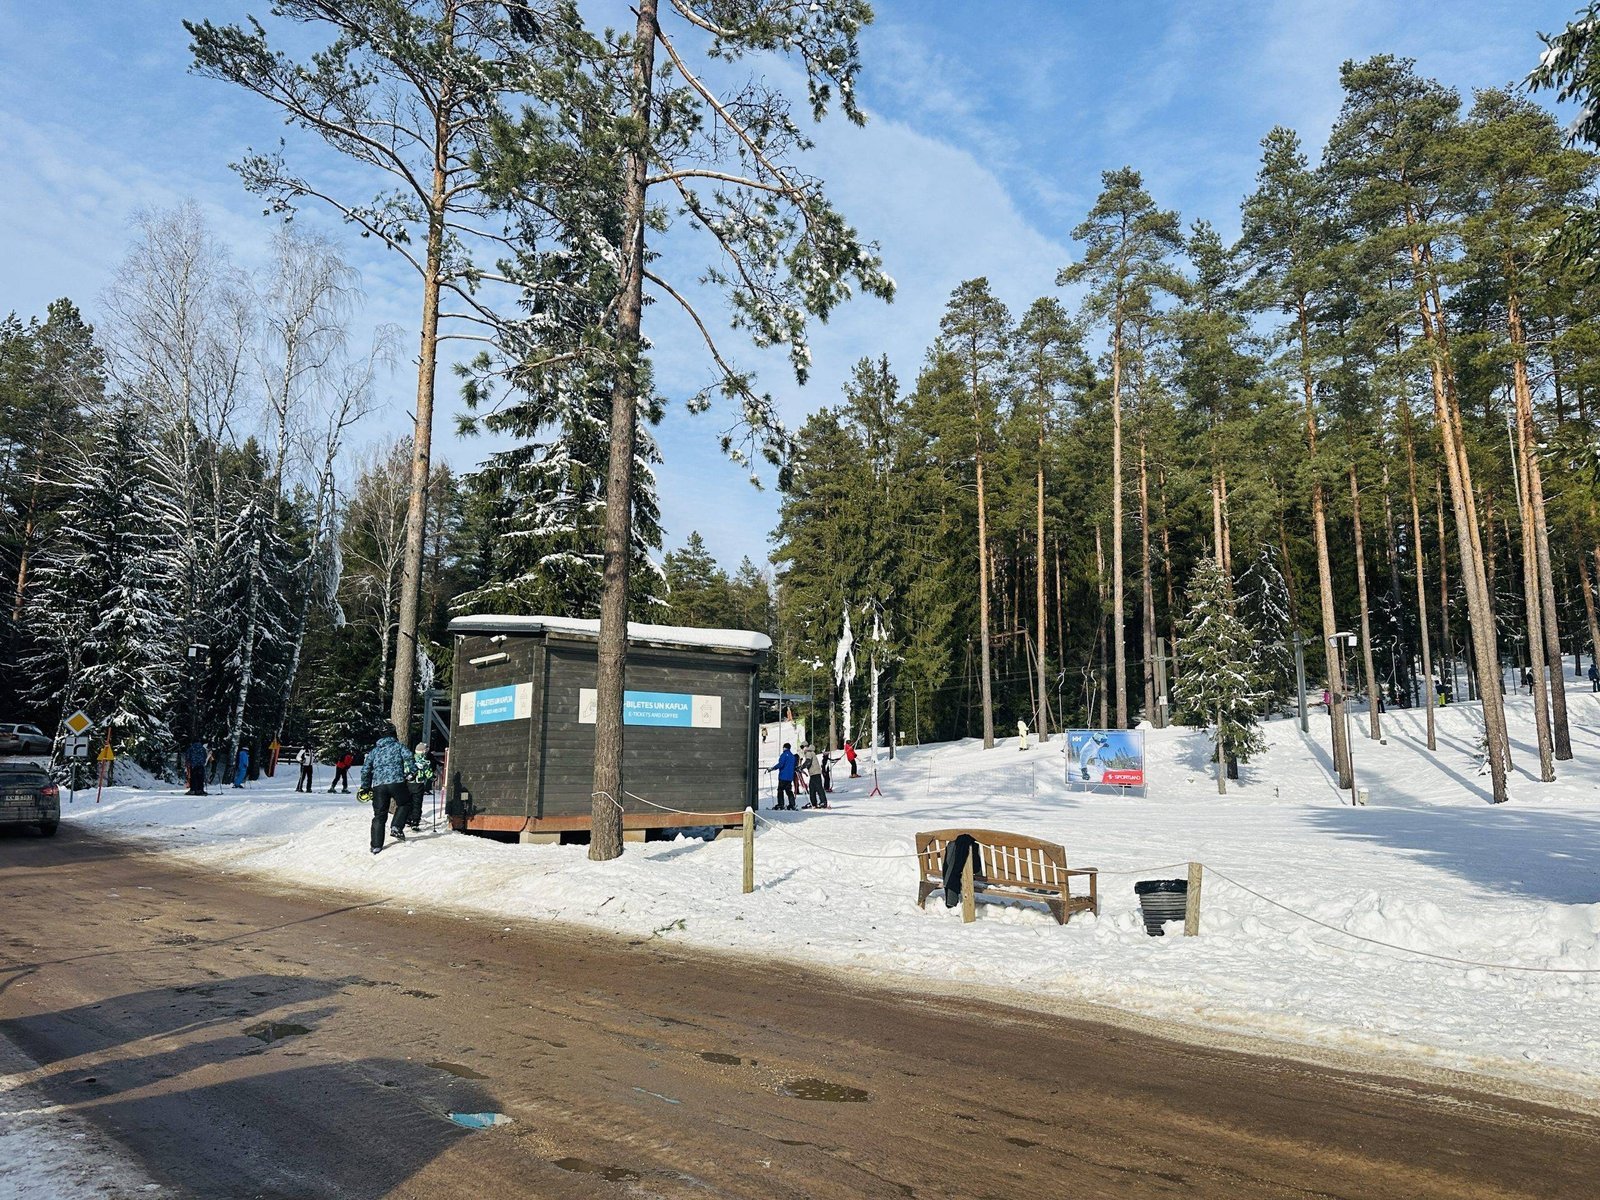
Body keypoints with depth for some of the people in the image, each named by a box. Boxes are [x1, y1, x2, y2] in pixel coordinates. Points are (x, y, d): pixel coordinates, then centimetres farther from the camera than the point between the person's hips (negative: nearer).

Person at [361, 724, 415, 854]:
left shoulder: (374, 751, 23)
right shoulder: (398, 746, 11)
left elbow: (365, 769, 19)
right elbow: (409, 758, -7)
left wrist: (365, 787, 26)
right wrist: (412, 772, 3)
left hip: (378, 786, 4)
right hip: (397, 782, -3)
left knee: (379, 815, 9)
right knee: (405, 804, 21)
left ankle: (376, 845, 7)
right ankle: (396, 827, 3)